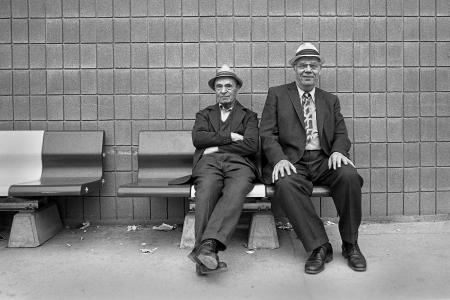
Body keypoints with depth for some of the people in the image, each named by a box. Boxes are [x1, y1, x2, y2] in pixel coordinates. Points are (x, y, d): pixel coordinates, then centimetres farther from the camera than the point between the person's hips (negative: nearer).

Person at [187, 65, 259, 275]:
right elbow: (197, 138, 7)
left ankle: (207, 245, -48)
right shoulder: (204, 114, 30)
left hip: (239, 164, -1)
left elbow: (252, 145, 4)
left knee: (235, 192, -36)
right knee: (206, 191, -34)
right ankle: (206, 251, -41)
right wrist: (230, 137, 0)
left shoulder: (249, 116, 25)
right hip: (209, 163, 1)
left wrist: (216, 146, 0)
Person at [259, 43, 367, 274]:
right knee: (286, 184, -34)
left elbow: (341, 134, 14)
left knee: (349, 176, -28)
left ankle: (350, 244, -8)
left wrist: (338, 151, -10)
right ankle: (319, 247, -20)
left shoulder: (331, 100, 21)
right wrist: (279, 159, -17)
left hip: (324, 160, 3)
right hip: (292, 161, -2)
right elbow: (267, 134, 2)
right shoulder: (277, 94, 11)